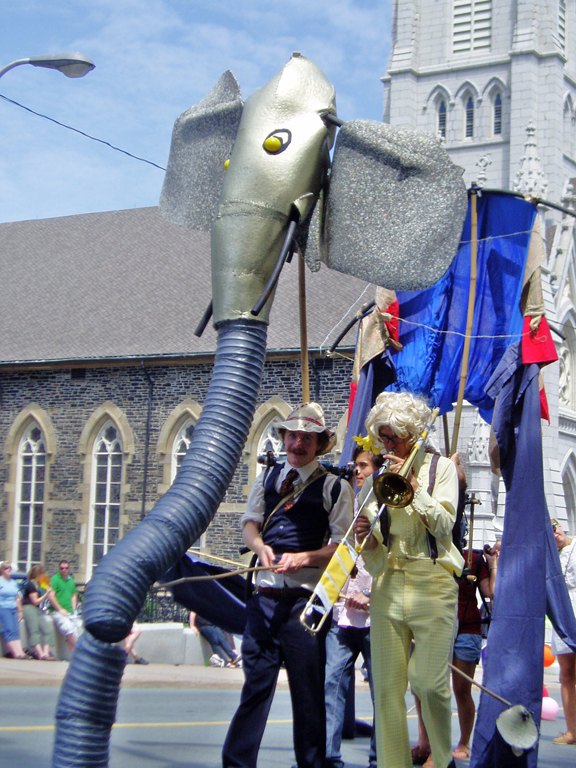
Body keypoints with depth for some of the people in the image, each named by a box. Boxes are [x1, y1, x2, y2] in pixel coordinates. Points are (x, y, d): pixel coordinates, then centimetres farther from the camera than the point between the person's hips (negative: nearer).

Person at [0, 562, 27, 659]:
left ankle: (21, 652, -20)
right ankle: (17, 653, -26)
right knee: (9, 630, -17)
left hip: (13, 609, 6)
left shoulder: (14, 583, 20)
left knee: (16, 631, -7)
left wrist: (20, 611, 18)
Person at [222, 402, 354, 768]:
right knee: (255, 681, 6)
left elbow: (343, 545, -4)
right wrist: (260, 545, -7)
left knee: (308, 690, 3)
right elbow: (250, 522, 15)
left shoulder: (334, 486, 0)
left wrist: (305, 558, -19)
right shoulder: (268, 477, 15)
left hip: (305, 599, -4)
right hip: (265, 596, 4)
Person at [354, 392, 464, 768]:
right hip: (387, 583, 3)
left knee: (429, 680, -9)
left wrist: (414, 484, -11)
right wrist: (366, 538, -6)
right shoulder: (377, 478, 16)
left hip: (432, 582, -3)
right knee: (387, 686, -2)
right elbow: (369, 549, 16)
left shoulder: (440, 467, 8)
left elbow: (444, 525, -5)